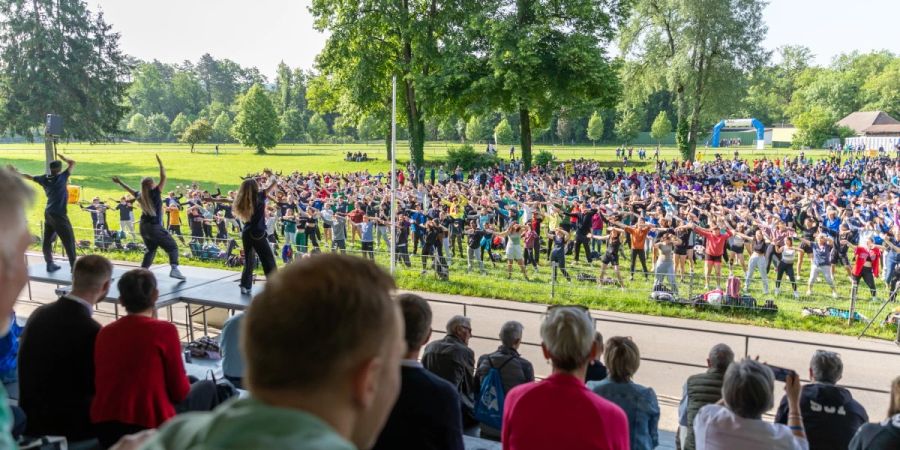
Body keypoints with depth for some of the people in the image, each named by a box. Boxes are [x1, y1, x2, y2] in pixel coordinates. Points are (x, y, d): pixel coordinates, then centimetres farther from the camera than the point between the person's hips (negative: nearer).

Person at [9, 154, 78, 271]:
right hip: (59, 215, -8)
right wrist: (63, 158, 8)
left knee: (47, 240, 15)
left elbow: (29, 177, 22)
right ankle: (74, 266, -8)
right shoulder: (62, 177, -13)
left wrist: (16, 172, 38)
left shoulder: (44, 179, 6)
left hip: (48, 213, 8)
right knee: (69, 240, -6)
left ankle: (49, 264, 25)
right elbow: (72, 163, -10)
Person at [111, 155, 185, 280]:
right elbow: (163, 178, -14)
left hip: (143, 228, 7)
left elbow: (130, 190, 27)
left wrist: (119, 182, 43)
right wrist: (160, 164, -9)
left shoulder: (140, 196, 7)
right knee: (172, 247, -4)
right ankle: (174, 269, -25)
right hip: (155, 227, -7)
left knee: (151, 249, 24)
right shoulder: (154, 193, -11)